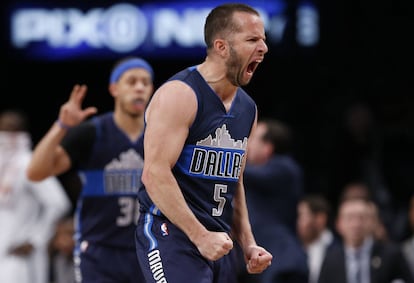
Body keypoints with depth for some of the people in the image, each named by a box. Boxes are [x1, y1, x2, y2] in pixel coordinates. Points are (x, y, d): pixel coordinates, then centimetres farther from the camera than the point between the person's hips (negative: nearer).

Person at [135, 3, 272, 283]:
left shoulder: (247, 108, 14)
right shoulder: (179, 94, -13)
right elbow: (155, 174, -20)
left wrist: (248, 244, 12)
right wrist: (201, 236, -22)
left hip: (216, 241, 9)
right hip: (172, 235, -9)